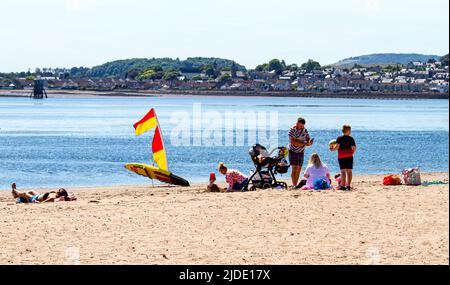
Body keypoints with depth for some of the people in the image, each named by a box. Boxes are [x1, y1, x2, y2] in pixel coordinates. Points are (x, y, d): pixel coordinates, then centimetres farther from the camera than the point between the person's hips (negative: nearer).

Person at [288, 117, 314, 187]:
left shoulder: (305, 130, 4)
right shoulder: (293, 130, -14)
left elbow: (308, 139, 5)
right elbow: (293, 142, -23)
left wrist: (310, 142, -19)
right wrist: (304, 143, -29)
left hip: (301, 152, 6)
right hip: (293, 151, -6)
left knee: (299, 169, 6)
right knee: (295, 168, -15)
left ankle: (296, 185, 13)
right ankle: (294, 185, -19)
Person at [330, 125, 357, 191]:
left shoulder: (339, 138, 0)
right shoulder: (351, 139, 1)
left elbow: (337, 146, -11)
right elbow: (354, 148, -3)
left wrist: (332, 149, 7)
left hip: (341, 157, 0)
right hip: (349, 156, 0)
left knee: (343, 171, 0)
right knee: (349, 171, 5)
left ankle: (343, 186, -8)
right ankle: (348, 185, 0)